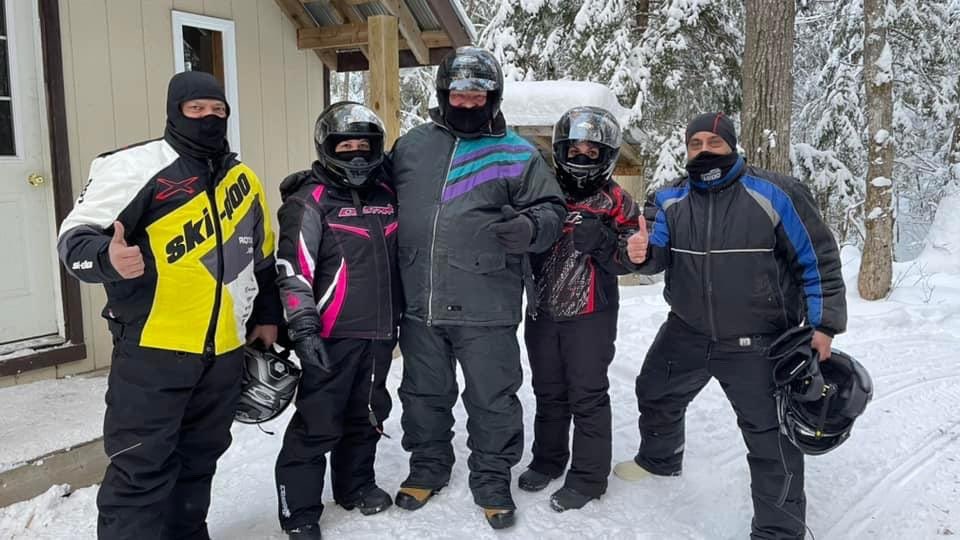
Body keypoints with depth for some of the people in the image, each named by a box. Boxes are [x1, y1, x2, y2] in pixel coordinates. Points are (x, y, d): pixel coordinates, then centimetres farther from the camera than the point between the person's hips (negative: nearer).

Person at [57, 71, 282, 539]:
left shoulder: (244, 179, 12)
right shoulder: (135, 167, -8)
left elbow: (262, 258, 22)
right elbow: (75, 236, -10)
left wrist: (267, 316, 20)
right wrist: (106, 258, -32)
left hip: (224, 352, 6)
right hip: (152, 349, -6)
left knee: (199, 462, 18)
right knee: (140, 471, -3)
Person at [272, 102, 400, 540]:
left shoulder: (386, 194, 12)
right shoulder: (310, 201, -8)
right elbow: (292, 270, -13)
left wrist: (398, 317, 21)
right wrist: (303, 328, -20)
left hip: (378, 332, 7)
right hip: (333, 335, -6)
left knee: (366, 417, 18)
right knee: (317, 425, -2)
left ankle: (356, 485, 37)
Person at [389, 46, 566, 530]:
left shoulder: (517, 154, 0)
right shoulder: (412, 145, 9)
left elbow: (551, 210, 1)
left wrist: (529, 227, -22)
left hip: (486, 307, -3)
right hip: (419, 304, 3)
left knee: (493, 399, 9)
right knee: (424, 394, 18)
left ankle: (492, 478, 30)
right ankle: (428, 466, 39)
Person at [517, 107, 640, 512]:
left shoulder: (616, 202, -1)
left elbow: (626, 261, -5)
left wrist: (600, 240, -22)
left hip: (590, 315, -4)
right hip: (543, 311, 4)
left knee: (587, 396, 1)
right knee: (548, 392, 16)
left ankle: (588, 476, 14)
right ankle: (547, 460, 33)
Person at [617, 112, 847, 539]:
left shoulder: (774, 195, -11)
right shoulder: (671, 200, 2)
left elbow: (817, 260, -7)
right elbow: (660, 255, -3)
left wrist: (822, 324, -10)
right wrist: (643, 253, -27)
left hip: (757, 343, -4)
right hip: (687, 332, 5)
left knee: (770, 436, 1)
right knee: (655, 395, 22)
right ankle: (659, 458, 51)